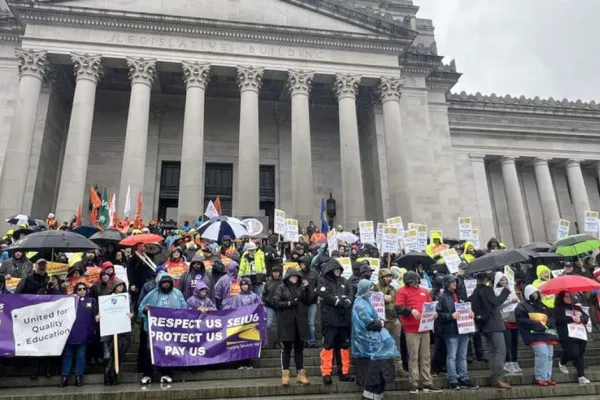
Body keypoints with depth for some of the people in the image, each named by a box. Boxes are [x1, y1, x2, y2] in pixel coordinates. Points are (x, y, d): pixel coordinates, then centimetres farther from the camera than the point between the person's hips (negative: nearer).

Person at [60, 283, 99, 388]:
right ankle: (65, 377, 12)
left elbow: (95, 314, 6)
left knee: (81, 355, 5)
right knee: (67, 354, 5)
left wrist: (97, 317, -14)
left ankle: (78, 377, 12)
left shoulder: (91, 301, 11)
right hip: (71, 331, 0)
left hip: (83, 332, 0)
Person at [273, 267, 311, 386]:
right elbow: (276, 302, -6)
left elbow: (307, 301, 5)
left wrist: (307, 288, -7)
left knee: (299, 348, 8)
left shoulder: (301, 287, 9)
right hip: (286, 322, -3)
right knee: (286, 348, 2)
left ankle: (300, 374, 14)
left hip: (300, 322, 3)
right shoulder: (281, 288, 1)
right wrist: (289, 303, -15)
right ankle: (285, 374, 6)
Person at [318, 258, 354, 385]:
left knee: (345, 345, 11)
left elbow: (351, 294, 5)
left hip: (344, 318, 6)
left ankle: (345, 373, 21)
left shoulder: (343, 281, 15)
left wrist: (347, 302, -15)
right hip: (330, 319, -6)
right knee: (328, 346, -3)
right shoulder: (323, 281, -2)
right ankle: (326, 374, 4)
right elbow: (327, 296, -15)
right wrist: (341, 302, -17)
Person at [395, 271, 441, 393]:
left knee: (426, 358, 9)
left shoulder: (424, 291, 17)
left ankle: (428, 384, 15)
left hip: (425, 329, 6)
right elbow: (398, 309, -10)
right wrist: (411, 310, -25)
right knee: (413, 357, -3)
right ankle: (413, 384, 3)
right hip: (411, 330, -6)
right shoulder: (402, 291, -1)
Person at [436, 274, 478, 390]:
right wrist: (451, 316, -22)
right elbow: (439, 313, -10)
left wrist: (471, 313, 7)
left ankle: (464, 379, 18)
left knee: (463, 356, 12)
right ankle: (453, 381, 4)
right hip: (451, 330, -7)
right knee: (452, 356, -2)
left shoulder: (460, 295, 18)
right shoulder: (443, 297, -4)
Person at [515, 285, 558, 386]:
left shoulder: (542, 306, 25)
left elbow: (549, 319, 29)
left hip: (547, 333, 8)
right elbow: (523, 321, -12)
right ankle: (540, 378, -10)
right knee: (543, 353, -19)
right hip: (535, 334, -8)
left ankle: (547, 377, 14)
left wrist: (549, 326, 6)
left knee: (549, 355, 5)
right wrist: (539, 326, -17)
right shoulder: (522, 307, -1)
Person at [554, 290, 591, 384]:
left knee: (580, 355, 1)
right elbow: (558, 319, -14)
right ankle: (562, 363, 15)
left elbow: (586, 317, 13)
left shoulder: (577, 307, 22)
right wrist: (572, 318, -14)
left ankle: (581, 376, 2)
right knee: (573, 353, -15)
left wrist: (580, 319, -9)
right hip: (568, 336, -6)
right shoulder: (558, 308, 2)